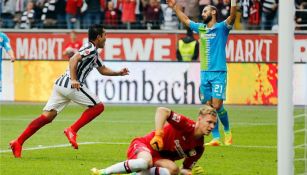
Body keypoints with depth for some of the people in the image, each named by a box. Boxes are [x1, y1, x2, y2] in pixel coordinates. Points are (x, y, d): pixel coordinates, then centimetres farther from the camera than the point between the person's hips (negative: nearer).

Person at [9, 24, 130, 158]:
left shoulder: (93, 53, 25)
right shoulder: (90, 49, -6)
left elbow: (103, 70, 37)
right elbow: (74, 59, -21)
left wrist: (118, 73, 27)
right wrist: (74, 79, -29)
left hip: (61, 84, 9)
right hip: (71, 86, -9)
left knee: (47, 116, 2)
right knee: (98, 106, 0)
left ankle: (18, 142, -7)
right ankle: (72, 130, -7)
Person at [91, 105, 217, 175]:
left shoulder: (198, 148, 3)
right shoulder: (187, 125, -19)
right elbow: (162, 110, -29)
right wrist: (158, 134, -36)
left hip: (160, 158, 6)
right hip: (142, 145, -6)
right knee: (146, 161, -43)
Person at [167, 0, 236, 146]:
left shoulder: (221, 28, -1)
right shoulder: (200, 28, 15)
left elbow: (232, 17, -19)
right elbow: (185, 20, 30)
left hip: (219, 73, -6)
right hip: (204, 73, 6)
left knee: (217, 105, -12)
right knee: (209, 107, 2)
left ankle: (227, 132, 9)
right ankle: (216, 138, 5)